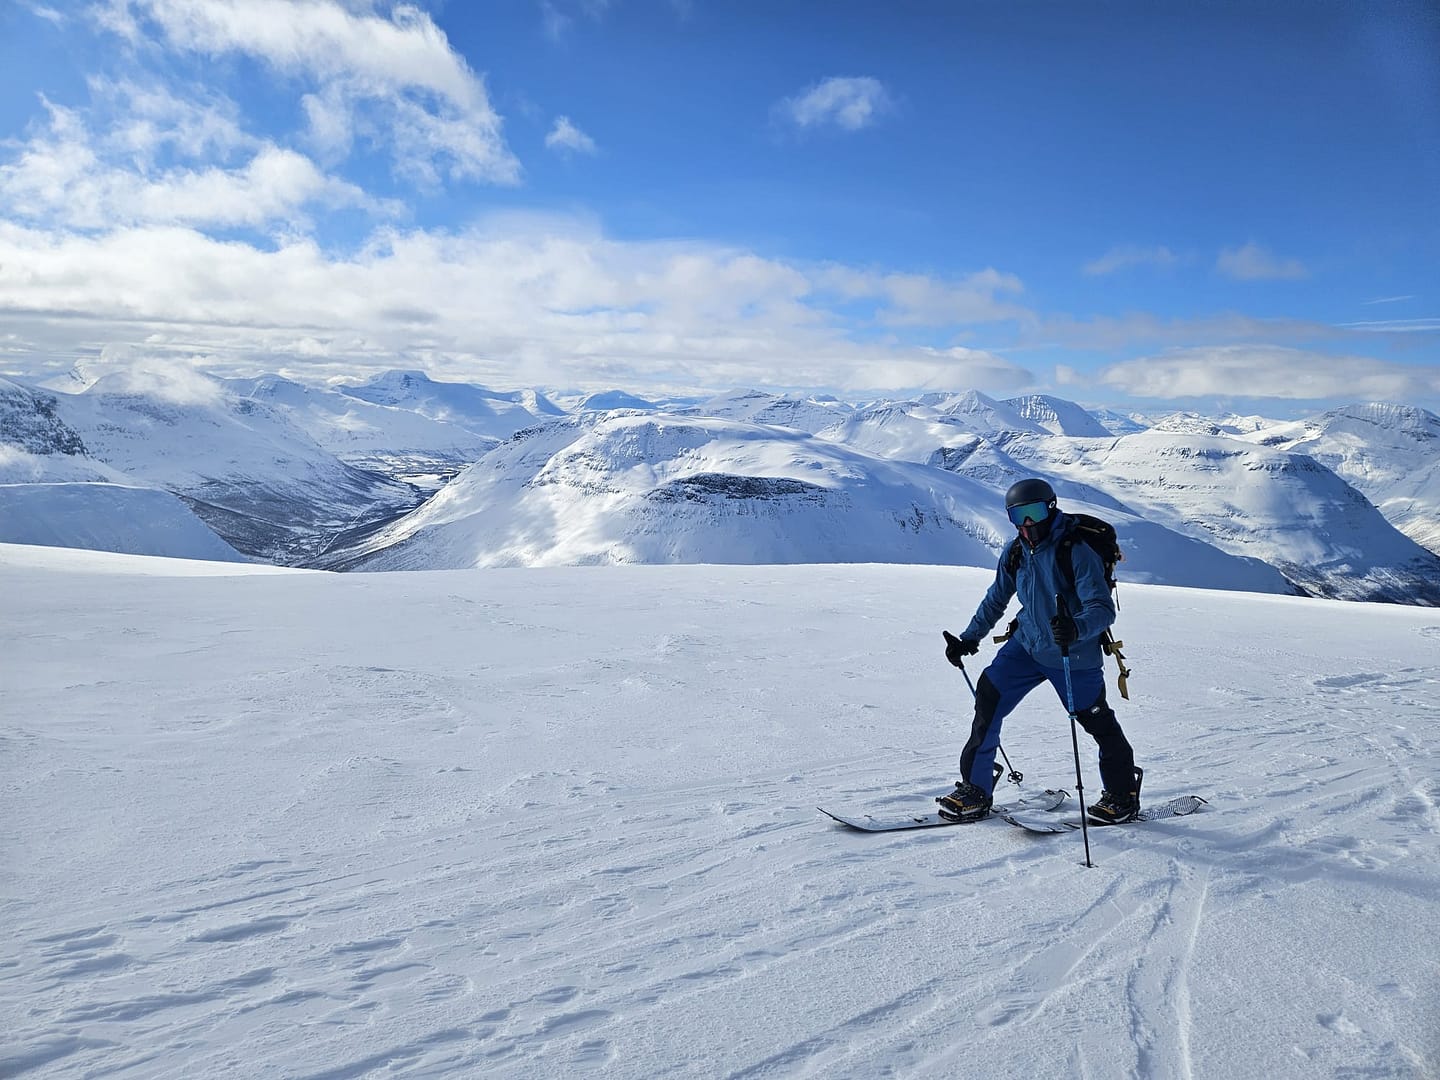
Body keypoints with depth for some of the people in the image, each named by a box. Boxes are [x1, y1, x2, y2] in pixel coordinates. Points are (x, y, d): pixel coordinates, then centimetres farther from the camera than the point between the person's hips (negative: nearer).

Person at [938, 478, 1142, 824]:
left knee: (1096, 721, 8)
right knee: (988, 697, -7)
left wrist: (1076, 628, -46)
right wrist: (969, 639, 11)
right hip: (1027, 645, 5)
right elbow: (996, 600, 14)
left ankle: (1123, 795, 33)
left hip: (1074, 655, -5)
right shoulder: (1015, 552, -1)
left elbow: (1103, 609, -26)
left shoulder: (1077, 551, -20)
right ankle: (975, 790, 2)